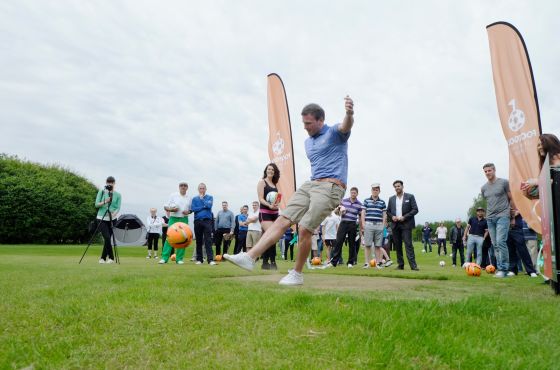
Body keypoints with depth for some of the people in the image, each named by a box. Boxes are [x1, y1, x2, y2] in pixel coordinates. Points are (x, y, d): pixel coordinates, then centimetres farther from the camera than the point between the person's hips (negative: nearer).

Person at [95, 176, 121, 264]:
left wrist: (114, 214, -23)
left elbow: (118, 207, -3)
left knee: (108, 239, 4)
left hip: (112, 219, 2)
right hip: (102, 218, -2)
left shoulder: (118, 195, 4)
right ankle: (111, 257, -3)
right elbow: (96, 204, -3)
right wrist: (104, 202, -21)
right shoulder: (101, 192, 2)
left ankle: (103, 258, 18)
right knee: (107, 238, -13)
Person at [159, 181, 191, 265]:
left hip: (184, 219, 2)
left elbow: (191, 209, 17)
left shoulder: (189, 198, 12)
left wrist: (188, 212, -6)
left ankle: (179, 258, 6)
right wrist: (171, 209, -15)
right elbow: (165, 206, 5)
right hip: (173, 218, -2)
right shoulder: (173, 195, 4)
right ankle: (164, 258, -4)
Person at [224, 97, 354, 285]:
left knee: (305, 229, -15)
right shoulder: (308, 142, 20)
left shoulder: (335, 133, -3)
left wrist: (349, 114, -50)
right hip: (310, 184, 7)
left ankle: (297, 274, 3)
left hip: (331, 187, -7)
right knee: (283, 219, -6)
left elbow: (346, 126, -27)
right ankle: (250, 257, -11)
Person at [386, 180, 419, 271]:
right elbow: (388, 211, 18)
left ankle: (413, 265, -13)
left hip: (406, 224, -4)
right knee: (397, 246, 5)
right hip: (395, 225, 4)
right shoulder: (391, 199, 15)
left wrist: (404, 217, -13)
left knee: (408, 244, -11)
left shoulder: (410, 197, 3)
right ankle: (400, 265, 11)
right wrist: (392, 217, -4)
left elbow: (415, 209, -3)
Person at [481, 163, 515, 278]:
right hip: (490, 218, 5)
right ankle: (499, 267, 12)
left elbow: (512, 199, 3)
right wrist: (491, 213, 17)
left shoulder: (504, 182, -1)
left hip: (502, 216, -5)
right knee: (495, 245, 6)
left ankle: (503, 268, -10)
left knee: (501, 242, -15)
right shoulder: (484, 188, 13)